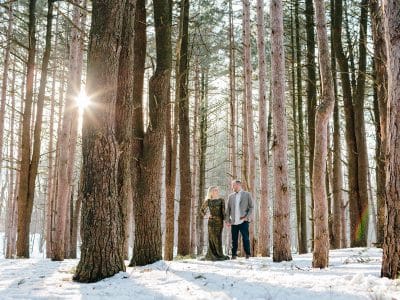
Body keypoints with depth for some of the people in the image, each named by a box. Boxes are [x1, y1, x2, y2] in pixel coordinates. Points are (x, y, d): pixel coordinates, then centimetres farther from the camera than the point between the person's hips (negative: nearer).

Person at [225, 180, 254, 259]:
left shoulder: (247, 194, 4)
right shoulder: (231, 196, 12)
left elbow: (251, 207, 2)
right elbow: (228, 209, 11)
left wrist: (247, 217, -10)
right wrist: (227, 220, 3)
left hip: (243, 221, -3)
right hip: (234, 222, 3)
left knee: (246, 238, -3)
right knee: (234, 240, 4)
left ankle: (248, 255, 9)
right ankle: (234, 255, 13)